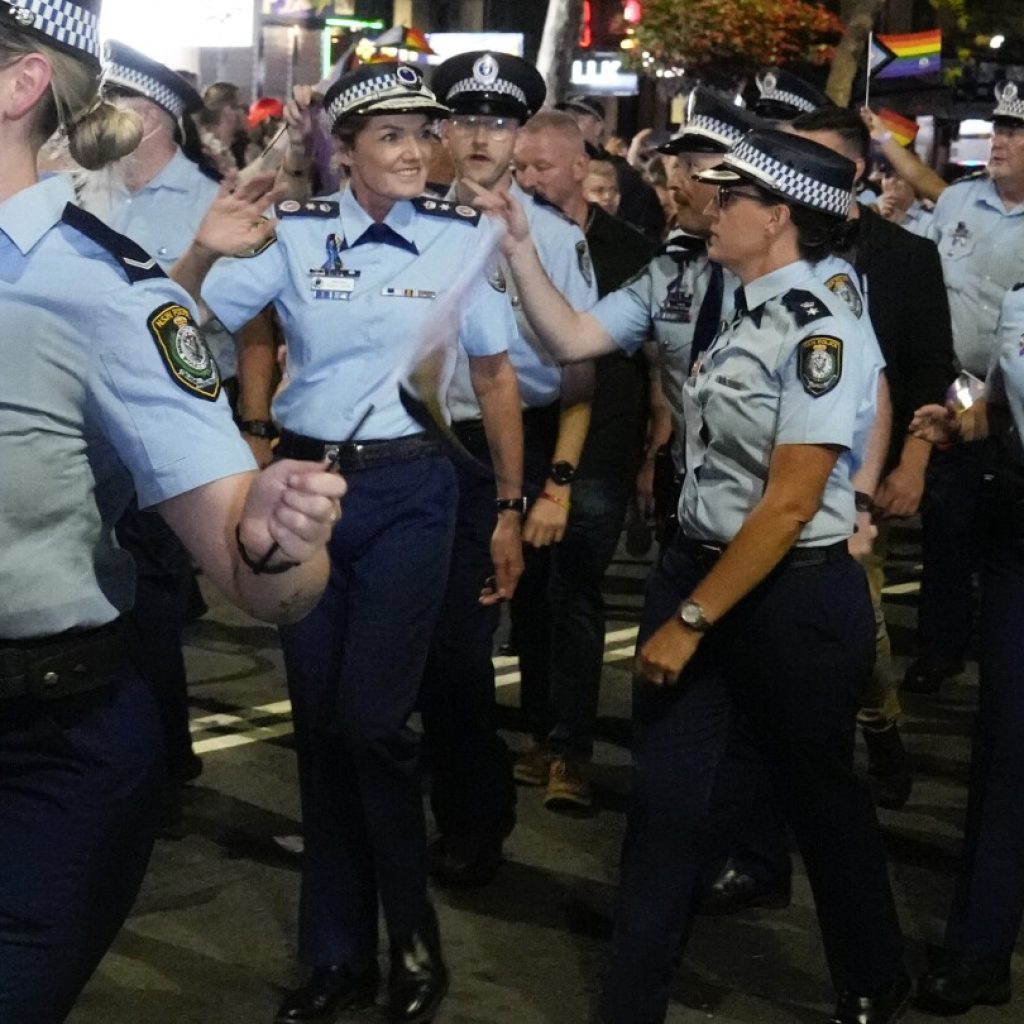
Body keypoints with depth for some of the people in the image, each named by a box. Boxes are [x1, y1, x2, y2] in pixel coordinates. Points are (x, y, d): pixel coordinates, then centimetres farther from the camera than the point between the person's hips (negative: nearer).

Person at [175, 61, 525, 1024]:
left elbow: (494, 376, 4)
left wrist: (509, 508, 6)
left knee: (372, 719, -8)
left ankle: (414, 939, 14)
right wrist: (207, 245, -23)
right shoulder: (293, 232, -2)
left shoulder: (463, 235, -5)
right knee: (317, 719, 9)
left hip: (407, 491, -2)